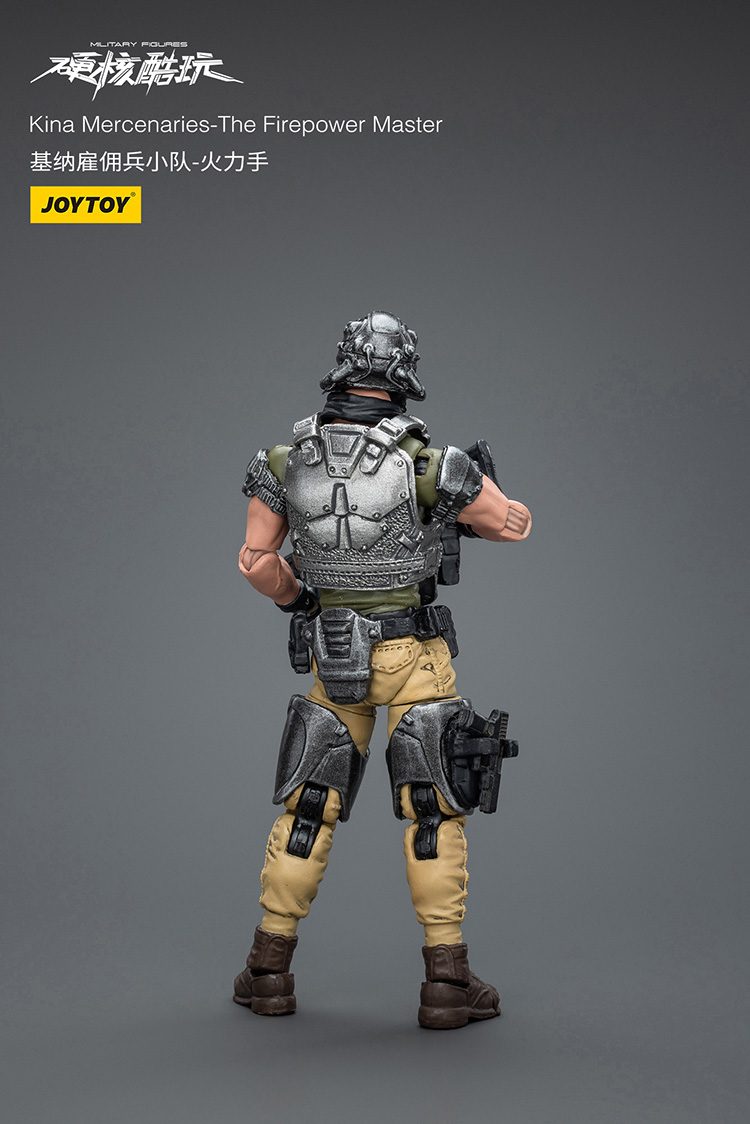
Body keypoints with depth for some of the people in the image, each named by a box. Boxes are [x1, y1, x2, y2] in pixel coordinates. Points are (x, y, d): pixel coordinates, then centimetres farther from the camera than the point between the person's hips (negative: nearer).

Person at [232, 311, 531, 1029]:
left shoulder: (288, 461, -5)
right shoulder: (427, 462, -14)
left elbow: (256, 561, -1)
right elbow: (514, 524, -1)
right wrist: (464, 507, 20)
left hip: (332, 655, 3)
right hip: (412, 655, -3)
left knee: (307, 806, 13)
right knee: (433, 811, 4)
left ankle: (269, 971, 19)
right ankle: (446, 983, 6)